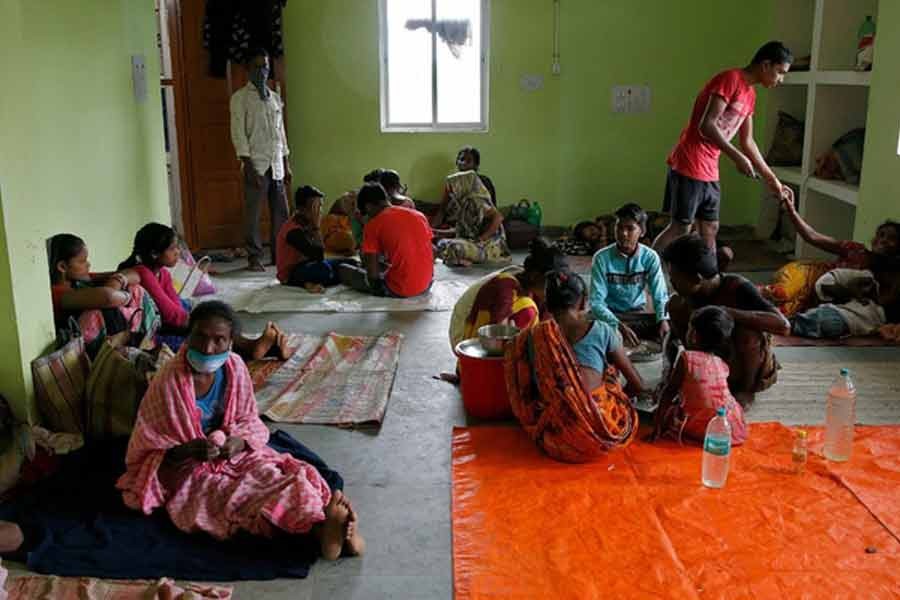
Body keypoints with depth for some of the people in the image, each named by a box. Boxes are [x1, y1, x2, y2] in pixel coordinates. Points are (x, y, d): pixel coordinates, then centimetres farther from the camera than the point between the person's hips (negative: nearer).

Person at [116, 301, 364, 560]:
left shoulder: (235, 367, -6)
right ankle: (318, 528, -53)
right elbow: (148, 446, -11)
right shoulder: (168, 383, -18)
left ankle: (322, 527, -46)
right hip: (188, 471, -5)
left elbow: (249, 422, 4)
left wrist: (239, 441, -20)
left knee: (292, 474, -21)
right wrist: (189, 450, -29)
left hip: (235, 453, 5)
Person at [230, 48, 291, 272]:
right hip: (256, 164, -5)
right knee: (252, 213, -2)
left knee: (281, 212, 5)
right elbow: (238, 133, -7)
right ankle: (254, 257, 7)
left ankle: (279, 253, 15)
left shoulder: (275, 97, 15)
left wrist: (286, 164, 13)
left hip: (276, 164, 5)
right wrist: (249, 167, -15)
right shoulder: (240, 97, -2)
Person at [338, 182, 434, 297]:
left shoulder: (373, 224, -10)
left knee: (343, 270, 11)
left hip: (398, 289, -6)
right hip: (426, 285, 6)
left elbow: (372, 274, -13)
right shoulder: (419, 215, 5)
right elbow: (431, 255, 13)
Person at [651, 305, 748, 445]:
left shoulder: (686, 357, -10)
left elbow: (670, 390, -7)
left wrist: (657, 427, -3)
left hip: (699, 427, -4)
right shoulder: (722, 363, 3)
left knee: (664, 410, 18)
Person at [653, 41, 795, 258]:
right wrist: (737, 157, -19)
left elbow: (747, 142, 21)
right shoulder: (730, 79, -13)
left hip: (709, 170, 9)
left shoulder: (750, 95, 16)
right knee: (680, 228, -6)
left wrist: (772, 180, 21)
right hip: (689, 165, -9)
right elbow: (706, 125, -21)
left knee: (710, 229, 11)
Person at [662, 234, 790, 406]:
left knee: (747, 328, -36)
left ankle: (744, 390, -10)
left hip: (755, 371, -5)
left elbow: (783, 326, -40)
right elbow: (675, 335, 5)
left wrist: (725, 312, -42)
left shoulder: (737, 288, -27)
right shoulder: (692, 295, -10)